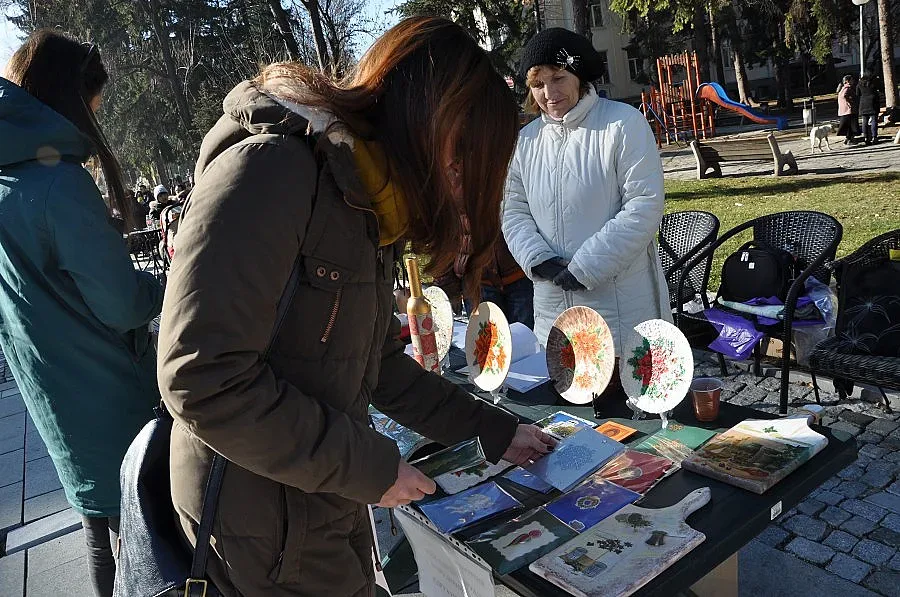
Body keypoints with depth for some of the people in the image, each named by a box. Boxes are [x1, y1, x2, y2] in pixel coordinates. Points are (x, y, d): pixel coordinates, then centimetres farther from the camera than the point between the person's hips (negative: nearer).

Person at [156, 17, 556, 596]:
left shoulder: (362, 204, 6)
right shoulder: (270, 167, -22)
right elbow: (203, 379, -28)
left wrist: (493, 431, 11)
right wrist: (369, 467, -20)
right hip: (264, 525, -8)